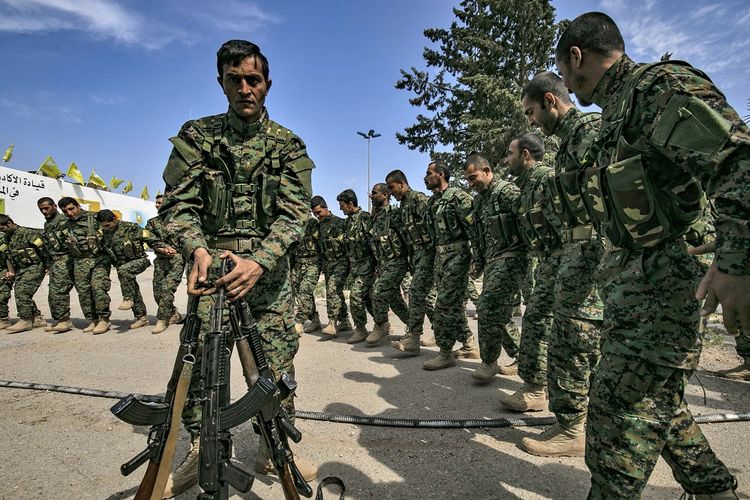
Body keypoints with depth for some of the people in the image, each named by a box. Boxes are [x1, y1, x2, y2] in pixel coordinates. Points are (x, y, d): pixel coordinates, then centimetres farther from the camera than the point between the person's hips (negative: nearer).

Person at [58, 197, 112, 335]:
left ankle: (104, 319, -10)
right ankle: (93, 320, 12)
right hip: (80, 261, 5)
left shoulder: (94, 218, 0)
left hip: (99, 258, -5)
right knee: (83, 290, 2)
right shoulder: (65, 225, 12)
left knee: (98, 286, -17)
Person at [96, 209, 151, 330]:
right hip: (122, 266, 7)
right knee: (134, 292, 7)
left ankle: (128, 298, -23)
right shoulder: (104, 232, 6)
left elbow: (149, 238, -14)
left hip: (138, 260, -7)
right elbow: (102, 247, 24)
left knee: (123, 270, -36)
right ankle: (141, 318, 16)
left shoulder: (130, 227, -13)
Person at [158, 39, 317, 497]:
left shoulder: (289, 146, 5)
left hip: (269, 268, 0)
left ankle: (273, 450, 24)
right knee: (200, 361, 3)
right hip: (212, 263, 1)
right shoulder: (197, 136, 7)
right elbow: (178, 204, 0)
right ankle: (199, 453, 24)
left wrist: (259, 261, -23)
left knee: (277, 365, 4)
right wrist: (198, 250, -20)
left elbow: (294, 213, -6)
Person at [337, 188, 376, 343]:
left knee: (356, 295, -12)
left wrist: (378, 266, -19)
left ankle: (360, 329, 2)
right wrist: (349, 267, 22)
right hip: (354, 265, 9)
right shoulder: (349, 220, 14)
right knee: (367, 297, 12)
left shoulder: (365, 218, -13)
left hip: (366, 264, -9)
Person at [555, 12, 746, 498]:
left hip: (658, 283, -10)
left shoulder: (659, 85, -12)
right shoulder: (616, 111, 17)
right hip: (632, 280, 10)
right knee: (658, 399, 20)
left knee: (621, 410, -3)